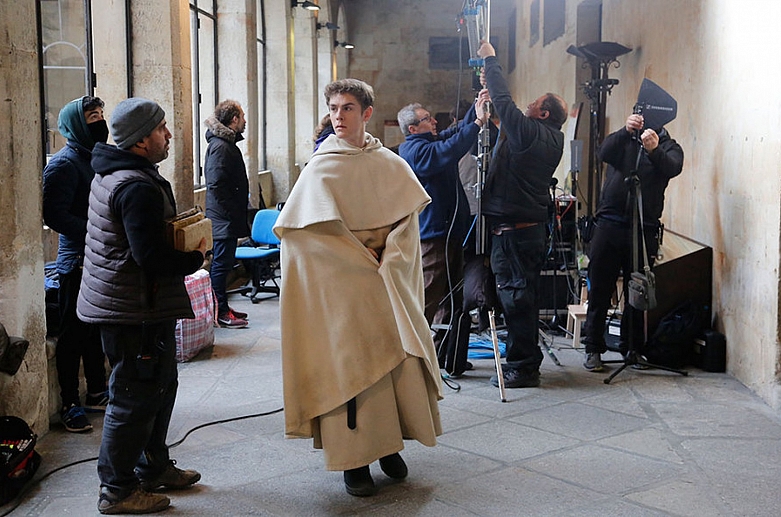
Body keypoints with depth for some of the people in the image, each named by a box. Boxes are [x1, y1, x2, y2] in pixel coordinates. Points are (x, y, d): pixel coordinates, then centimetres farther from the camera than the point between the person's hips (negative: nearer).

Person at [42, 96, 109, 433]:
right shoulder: (63, 164, -13)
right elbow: (54, 215, -21)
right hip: (78, 263, -9)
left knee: (98, 330, 17)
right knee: (74, 334, 0)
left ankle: (97, 393, 30)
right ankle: (70, 405, 10)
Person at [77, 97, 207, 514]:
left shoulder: (111, 175, 12)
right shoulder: (137, 187, -23)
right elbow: (152, 257, -29)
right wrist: (195, 257, -12)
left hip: (135, 306, 11)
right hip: (134, 311, -11)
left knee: (160, 386, 21)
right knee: (135, 398, -1)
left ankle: (153, 467, 36)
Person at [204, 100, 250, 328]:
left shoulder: (226, 143, 16)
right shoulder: (221, 147, -17)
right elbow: (216, 185, -24)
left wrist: (239, 215, 17)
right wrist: (234, 213, -20)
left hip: (226, 218, 10)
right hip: (224, 219, -10)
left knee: (222, 263, 15)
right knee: (222, 263, -4)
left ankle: (222, 308, 23)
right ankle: (220, 313, 2)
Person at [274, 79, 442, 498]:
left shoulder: (392, 165, 5)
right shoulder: (321, 169, -3)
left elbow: (409, 222, 5)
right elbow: (312, 233, -8)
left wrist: (388, 262, -11)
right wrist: (365, 260, -9)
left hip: (389, 285, 3)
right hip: (341, 286, -3)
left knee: (398, 360, 4)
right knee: (349, 365, -1)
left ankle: (389, 444, 19)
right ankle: (354, 459, 8)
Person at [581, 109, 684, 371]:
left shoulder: (669, 146, 9)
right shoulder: (622, 140, 12)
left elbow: (672, 168, -14)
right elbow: (604, 153, -10)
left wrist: (654, 150, -34)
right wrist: (626, 131, -26)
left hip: (643, 229, 0)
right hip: (609, 224, 1)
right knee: (599, 290, 2)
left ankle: (632, 348, 16)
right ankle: (593, 348, 9)